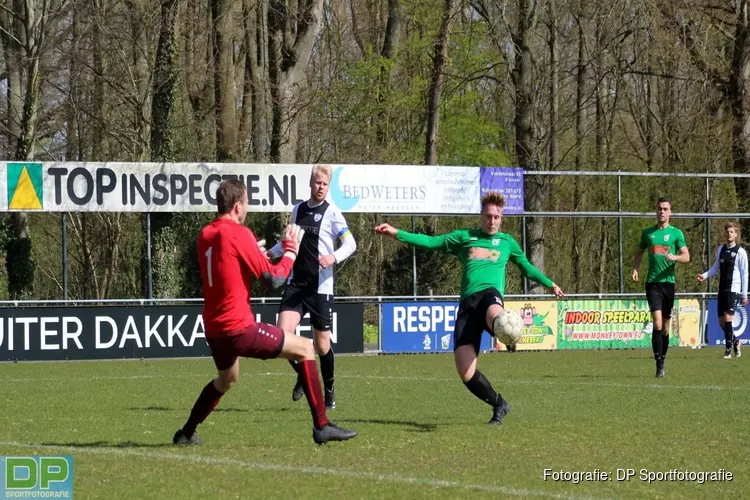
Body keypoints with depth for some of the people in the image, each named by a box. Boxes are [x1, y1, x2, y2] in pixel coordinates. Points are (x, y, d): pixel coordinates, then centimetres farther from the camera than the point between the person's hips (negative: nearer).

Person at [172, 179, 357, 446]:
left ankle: (186, 433, 36)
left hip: (213, 330, 8)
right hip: (240, 329, -8)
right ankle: (321, 426, -2)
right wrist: (291, 249, 4)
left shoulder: (205, 235, 9)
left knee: (226, 379, 34)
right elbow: (275, 278, -11)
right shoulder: (239, 233, -13)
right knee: (305, 349, 2)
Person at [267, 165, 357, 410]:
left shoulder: (332, 213, -5)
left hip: (320, 286, -4)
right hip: (296, 283, 4)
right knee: (283, 334, -14)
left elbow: (350, 244, -8)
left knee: (322, 343, 3)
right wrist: (270, 253, 17)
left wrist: (334, 257, -25)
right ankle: (303, 376, 12)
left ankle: (329, 389, 26)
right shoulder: (298, 210, 10)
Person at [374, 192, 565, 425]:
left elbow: (527, 267, 39)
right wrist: (396, 233, 5)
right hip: (467, 301, 1)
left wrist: (550, 284, 40)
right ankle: (498, 405, 6)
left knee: (495, 315, -45)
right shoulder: (464, 237, 22)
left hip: (490, 293, -1)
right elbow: (430, 242, 15)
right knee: (465, 371, -12)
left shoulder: (507, 242, 24)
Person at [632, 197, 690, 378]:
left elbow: (686, 257, -1)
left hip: (668, 282, 1)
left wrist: (675, 257, -22)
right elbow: (639, 253, 20)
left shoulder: (676, 233, 5)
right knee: (657, 323, -15)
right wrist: (635, 269, 2)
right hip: (652, 282, -1)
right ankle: (659, 364, -15)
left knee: (666, 326, 7)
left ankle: (663, 359, 22)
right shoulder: (648, 233, 8)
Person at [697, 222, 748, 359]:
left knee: (728, 318, -17)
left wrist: (744, 295, -3)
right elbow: (716, 268, 20)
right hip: (722, 290, 6)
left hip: (734, 290, -6)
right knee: (721, 321, 7)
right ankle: (735, 342, 30)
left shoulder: (740, 252, -3)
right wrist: (705, 276, 0)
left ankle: (728, 350, -11)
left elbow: (744, 274, -2)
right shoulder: (721, 249, 12)